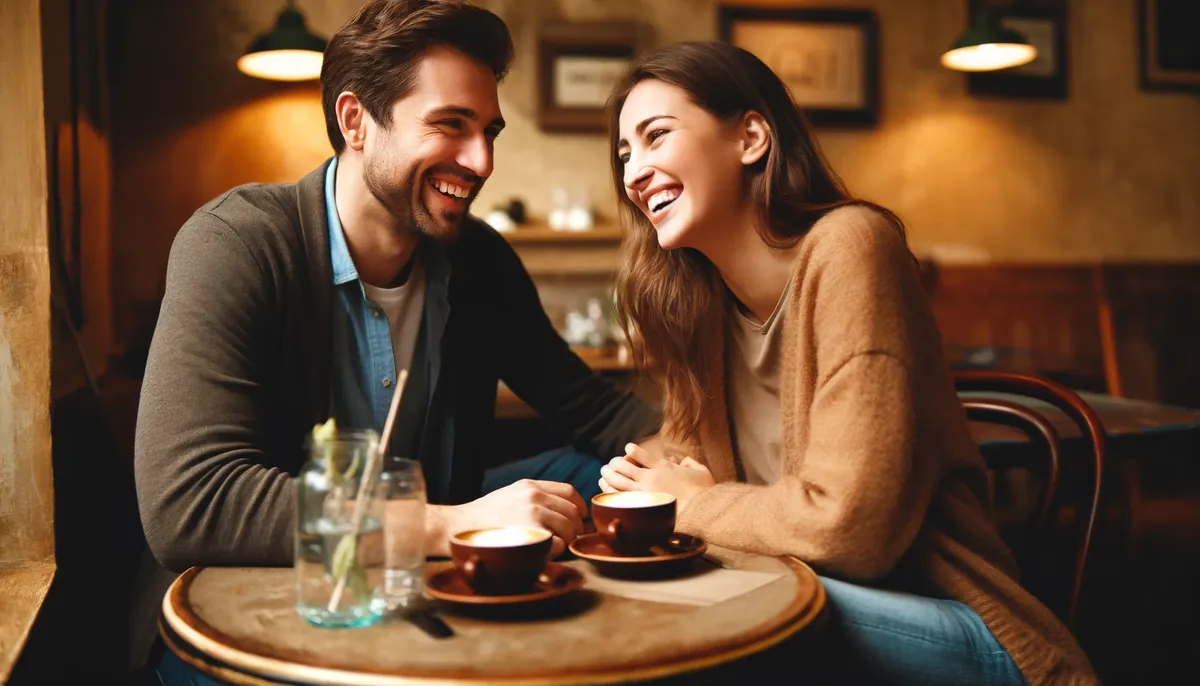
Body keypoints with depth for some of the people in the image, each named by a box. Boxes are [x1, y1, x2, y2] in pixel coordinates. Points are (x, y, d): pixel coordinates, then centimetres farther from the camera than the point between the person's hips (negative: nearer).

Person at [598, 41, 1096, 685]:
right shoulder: (690, 298, 3)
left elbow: (848, 526, -23)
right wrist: (646, 489, -12)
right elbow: (703, 479, 9)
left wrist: (692, 505, -8)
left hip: (948, 627, -5)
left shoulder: (847, 245, -17)